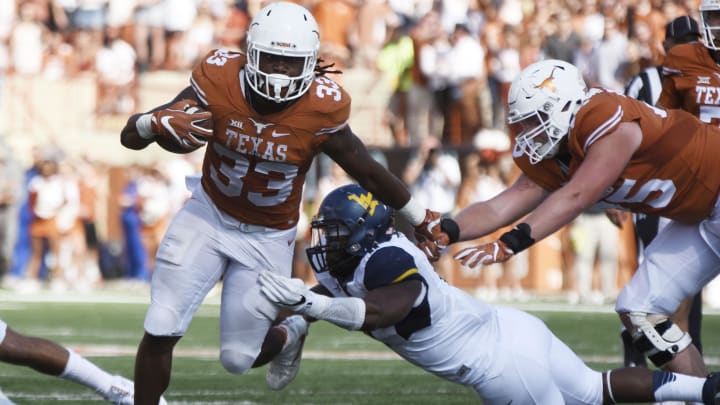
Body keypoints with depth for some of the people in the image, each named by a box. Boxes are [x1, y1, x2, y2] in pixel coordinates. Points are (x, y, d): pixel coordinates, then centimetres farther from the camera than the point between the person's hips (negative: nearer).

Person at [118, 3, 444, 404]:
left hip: (267, 237, -1)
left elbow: (369, 171, -7)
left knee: (238, 358, 4)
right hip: (209, 215, 1)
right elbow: (130, 136, -23)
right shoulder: (219, 81, -23)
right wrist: (157, 123, -46)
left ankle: (287, 335, 39)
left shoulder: (320, 109, -24)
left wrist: (422, 219, 4)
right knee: (160, 331, -8)